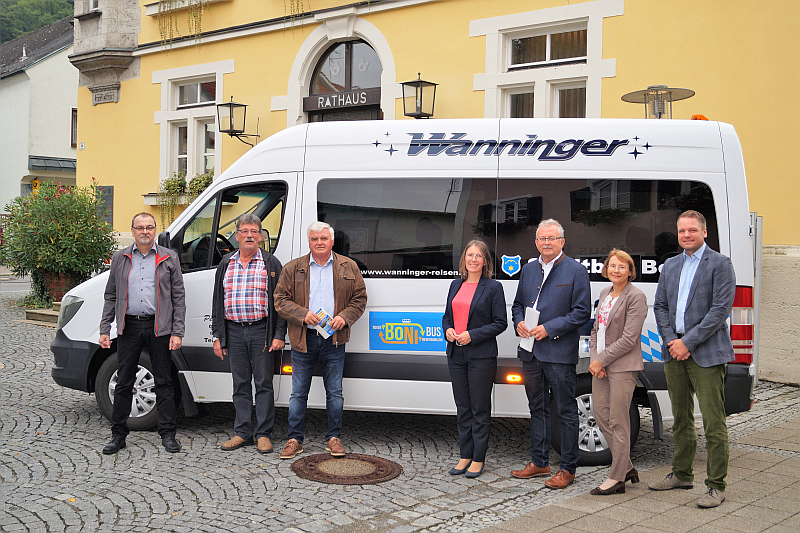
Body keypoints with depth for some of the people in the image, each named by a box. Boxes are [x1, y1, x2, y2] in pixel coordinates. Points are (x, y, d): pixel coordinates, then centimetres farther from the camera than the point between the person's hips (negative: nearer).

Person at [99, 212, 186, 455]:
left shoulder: (169, 258, 5)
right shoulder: (120, 258, 11)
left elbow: (179, 297, 3)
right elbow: (111, 296, 13)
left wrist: (177, 332, -5)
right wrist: (104, 330, 5)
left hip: (159, 328, -2)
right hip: (129, 327, 2)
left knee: (164, 382, 3)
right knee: (123, 382, 6)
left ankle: (168, 434, 11)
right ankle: (118, 435, 15)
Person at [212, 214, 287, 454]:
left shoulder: (271, 263, 3)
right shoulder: (226, 264, 13)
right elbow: (218, 301, 15)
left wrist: (279, 335, -8)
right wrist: (217, 336, 9)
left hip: (261, 331, -3)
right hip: (234, 331, 3)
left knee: (264, 383, 0)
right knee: (240, 384, 8)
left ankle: (264, 434, 8)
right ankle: (242, 432, 16)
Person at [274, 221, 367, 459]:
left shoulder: (348, 267, 7)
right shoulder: (293, 268, 4)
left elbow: (360, 299, 8)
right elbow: (281, 300, 2)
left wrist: (345, 317, -10)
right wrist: (303, 314, -14)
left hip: (334, 340, 0)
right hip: (303, 339, 0)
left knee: (335, 392, 7)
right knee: (298, 393, 5)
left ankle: (333, 438, 19)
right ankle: (294, 439, 15)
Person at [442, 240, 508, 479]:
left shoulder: (493, 287, -5)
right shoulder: (456, 285, 12)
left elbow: (500, 323, -7)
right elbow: (447, 315, 19)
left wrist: (473, 335, -16)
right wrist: (447, 330, -2)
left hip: (481, 356, -5)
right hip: (456, 354, 6)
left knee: (480, 408, 2)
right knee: (462, 407, 11)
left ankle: (478, 459, 11)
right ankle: (465, 456, 21)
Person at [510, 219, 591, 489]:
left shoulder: (576, 271, -4)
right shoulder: (528, 270, 14)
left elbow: (582, 312, -9)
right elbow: (517, 304, 21)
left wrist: (549, 329, -16)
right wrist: (519, 322, -1)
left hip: (559, 353, -6)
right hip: (531, 353, 6)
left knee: (566, 411, 1)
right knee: (537, 409, 15)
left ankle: (568, 469, 9)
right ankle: (539, 462, 26)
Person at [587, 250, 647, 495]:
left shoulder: (636, 297, -11)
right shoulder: (605, 293, 13)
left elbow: (628, 339, -16)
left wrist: (601, 360, -14)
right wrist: (594, 359, -1)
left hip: (623, 366, -8)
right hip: (600, 365, 8)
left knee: (618, 422, -3)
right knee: (601, 414, 12)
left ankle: (616, 479, 6)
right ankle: (626, 466, 26)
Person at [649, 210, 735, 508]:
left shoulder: (720, 264, -4)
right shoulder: (670, 266, 15)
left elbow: (721, 309, -12)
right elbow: (660, 306, 13)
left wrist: (688, 342, -14)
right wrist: (671, 341, -3)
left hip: (706, 353, -6)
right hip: (675, 352, 6)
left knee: (713, 422, -5)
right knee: (681, 419, 16)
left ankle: (716, 486, 2)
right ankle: (682, 474, 28)